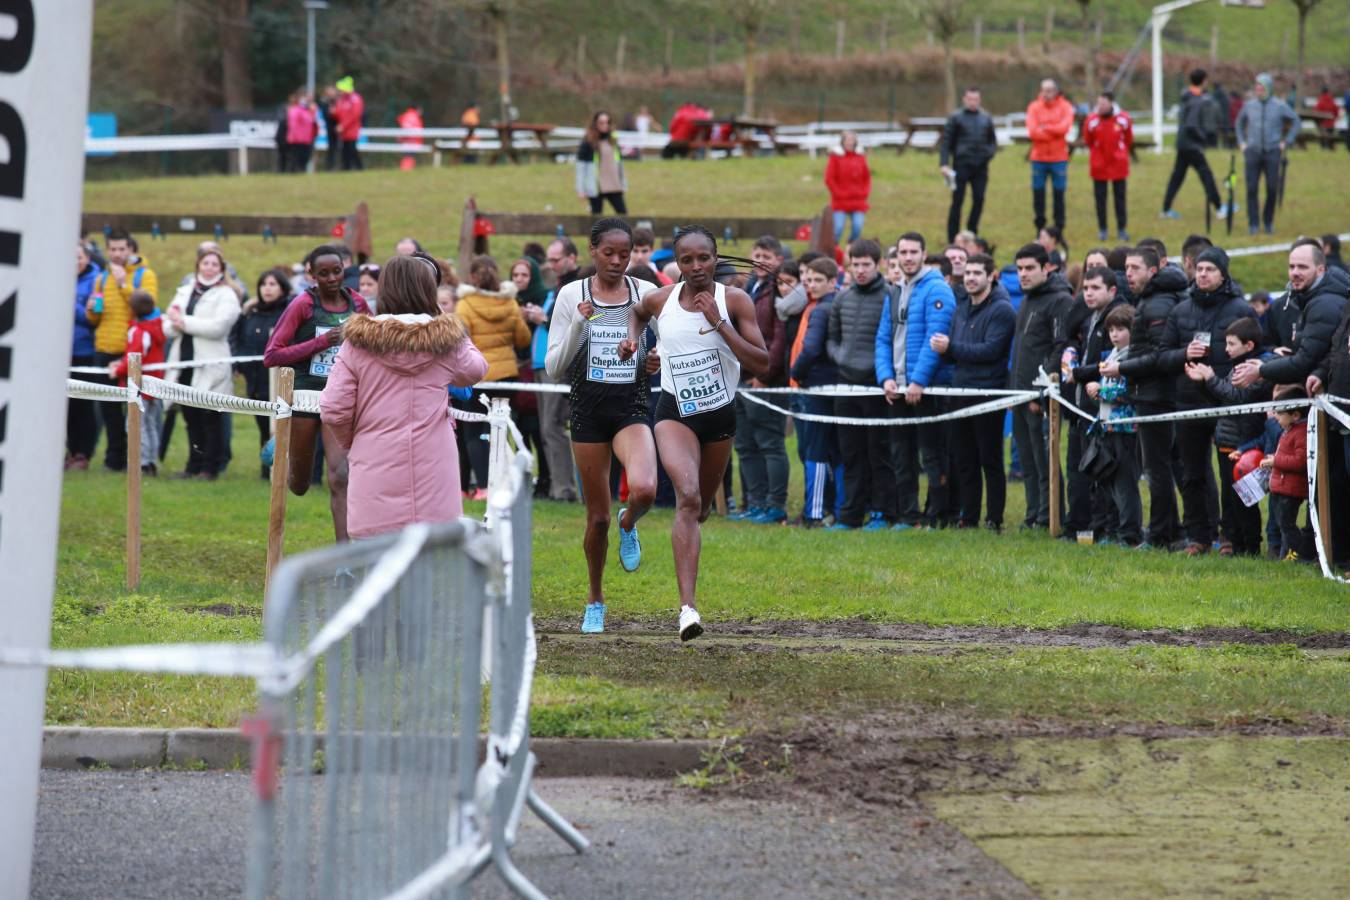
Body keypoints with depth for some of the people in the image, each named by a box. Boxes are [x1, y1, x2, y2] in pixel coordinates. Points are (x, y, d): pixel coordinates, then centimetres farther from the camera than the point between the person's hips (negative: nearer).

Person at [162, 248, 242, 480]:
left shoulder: (226, 295, 0)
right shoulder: (185, 292, 18)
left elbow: (218, 326, -15)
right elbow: (168, 327, 13)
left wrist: (184, 322, -11)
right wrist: (175, 324, -11)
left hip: (210, 365, -5)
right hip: (185, 361, 5)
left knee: (211, 417, -4)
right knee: (191, 417, 8)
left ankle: (210, 467, 2)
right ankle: (194, 465, 15)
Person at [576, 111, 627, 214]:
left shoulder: (612, 141, 10)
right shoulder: (588, 143, -8)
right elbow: (581, 167, -10)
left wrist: (623, 183, 14)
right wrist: (581, 189, -14)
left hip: (614, 187, 5)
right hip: (596, 188, -5)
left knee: (623, 214, 2)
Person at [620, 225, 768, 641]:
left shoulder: (735, 301, -10)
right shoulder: (660, 299, -5)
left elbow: (762, 365, -18)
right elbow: (638, 312, 22)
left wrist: (719, 323, -24)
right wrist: (632, 338, 1)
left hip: (720, 415, 2)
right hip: (675, 412, -2)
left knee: (700, 508, 19)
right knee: (688, 496, -25)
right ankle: (688, 605, -33)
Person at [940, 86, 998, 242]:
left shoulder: (986, 118, 13)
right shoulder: (956, 118, 1)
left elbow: (993, 140, 21)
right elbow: (946, 141, -3)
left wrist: (990, 152, -1)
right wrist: (944, 163, -13)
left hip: (981, 166, 4)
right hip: (961, 165, -4)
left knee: (979, 200, 2)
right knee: (957, 201, -3)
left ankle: (972, 233, 16)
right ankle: (952, 238, 1)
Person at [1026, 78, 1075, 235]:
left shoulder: (1065, 107, 0)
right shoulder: (1034, 107, 1)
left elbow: (1064, 127, -15)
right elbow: (1032, 131, -11)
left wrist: (1044, 128, -12)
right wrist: (1054, 131, -12)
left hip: (1059, 159, -1)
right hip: (1038, 159, 1)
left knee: (1059, 194, 1)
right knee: (1038, 194, 2)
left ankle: (1059, 229, 8)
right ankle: (1040, 231, 11)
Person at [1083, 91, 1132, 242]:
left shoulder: (1123, 119, -8)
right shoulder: (1092, 120, -9)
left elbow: (1129, 140, 8)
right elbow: (1088, 141, 6)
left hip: (1118, 166, 0)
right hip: (1099, 167, 0)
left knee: (1120, 197, 6)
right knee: (1100, 198, 4)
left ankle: (1121, 229, 14)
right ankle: (1102, 229, 15)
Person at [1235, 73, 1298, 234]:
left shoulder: (1280, 106, -2)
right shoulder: (1249, 105, 5)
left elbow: (1295, 121, 9)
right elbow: (1239, 123, 22)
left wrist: (1285, 142, 4)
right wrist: (1241, 142, 12)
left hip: (1272, 152, -1)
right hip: (1252, 151, 1)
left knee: (1272, 189, -1)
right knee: (1252, 189, -4)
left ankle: (1268, 222, 14)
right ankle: (1253, 224, 2)